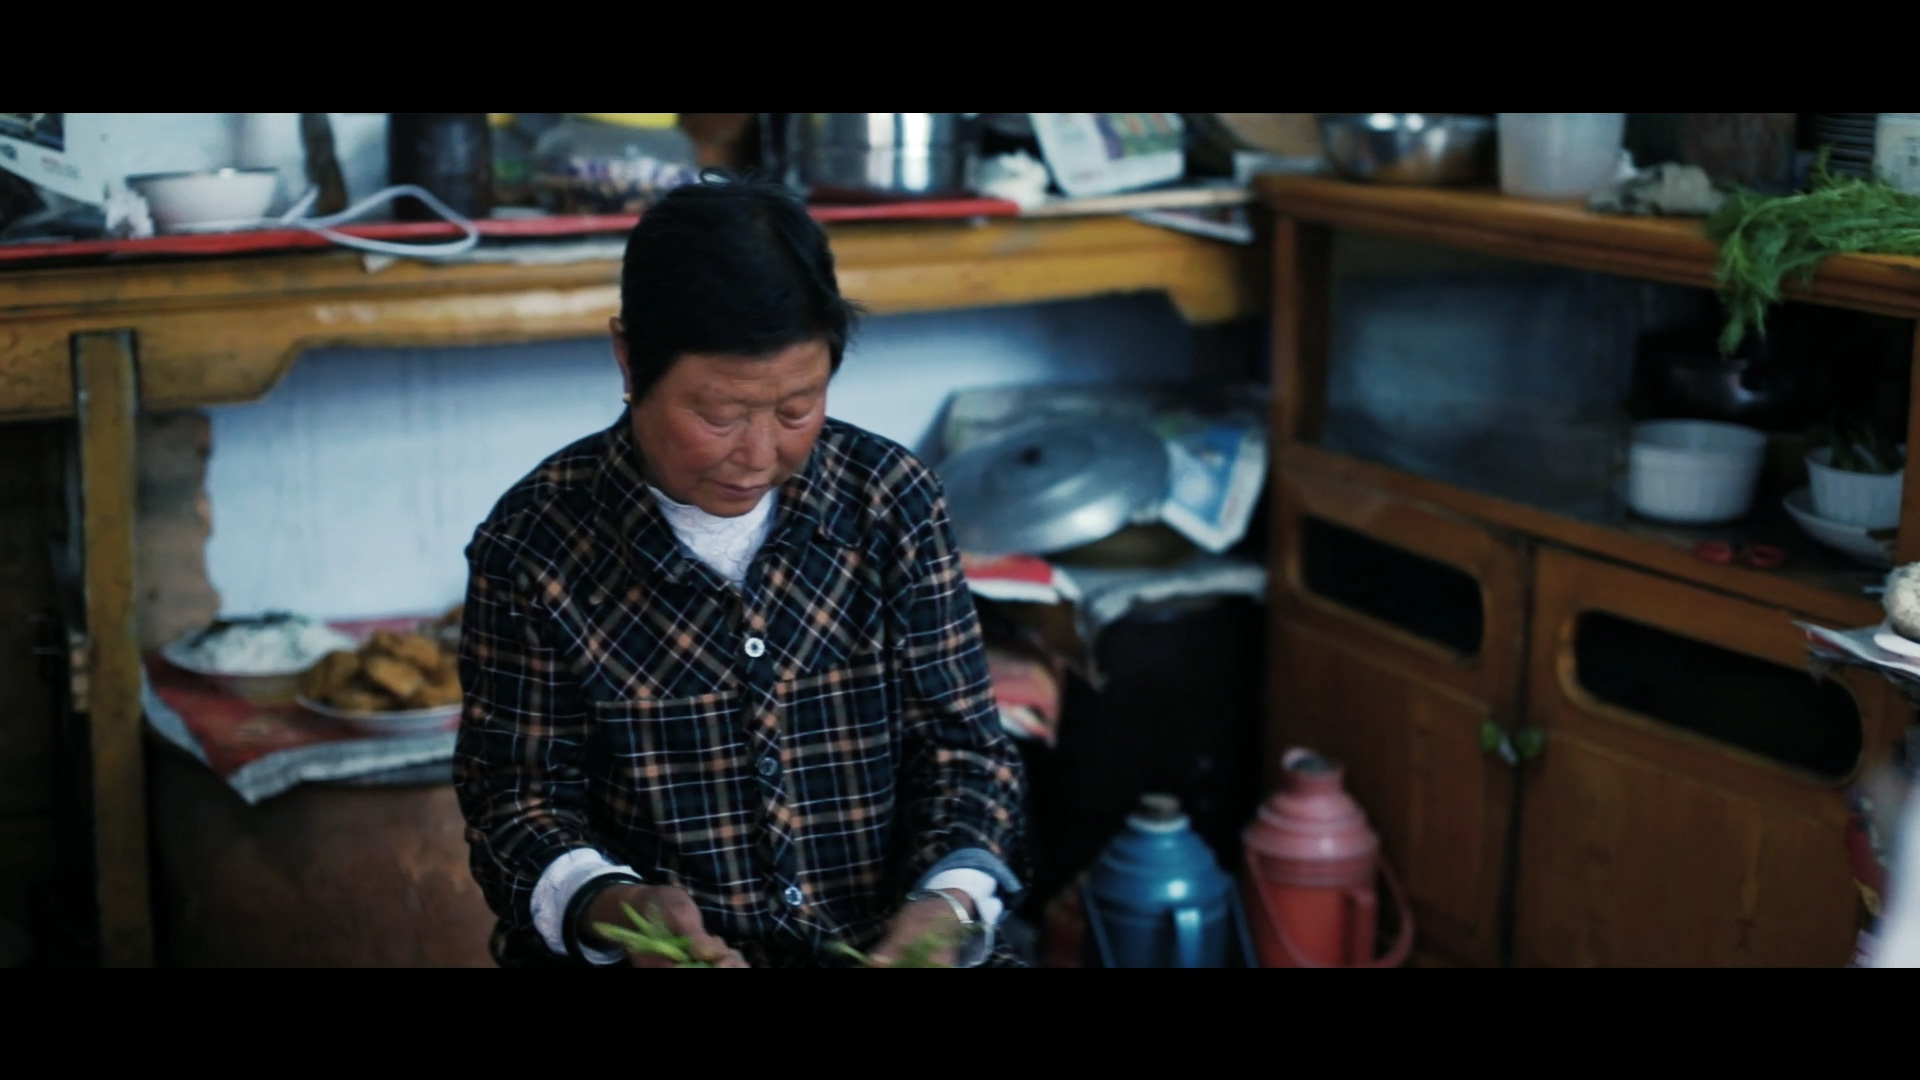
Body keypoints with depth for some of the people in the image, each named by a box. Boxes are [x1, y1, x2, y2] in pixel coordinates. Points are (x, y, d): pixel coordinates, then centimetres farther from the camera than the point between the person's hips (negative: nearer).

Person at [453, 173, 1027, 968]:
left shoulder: (892, 501, 1)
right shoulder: (534, 544, -5)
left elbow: (960, 744, 4)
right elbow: (518, 794, -1)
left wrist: (952, 900, -14)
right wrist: (608, 906, -21)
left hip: (886, 938, 2)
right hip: (645, 955, -2)